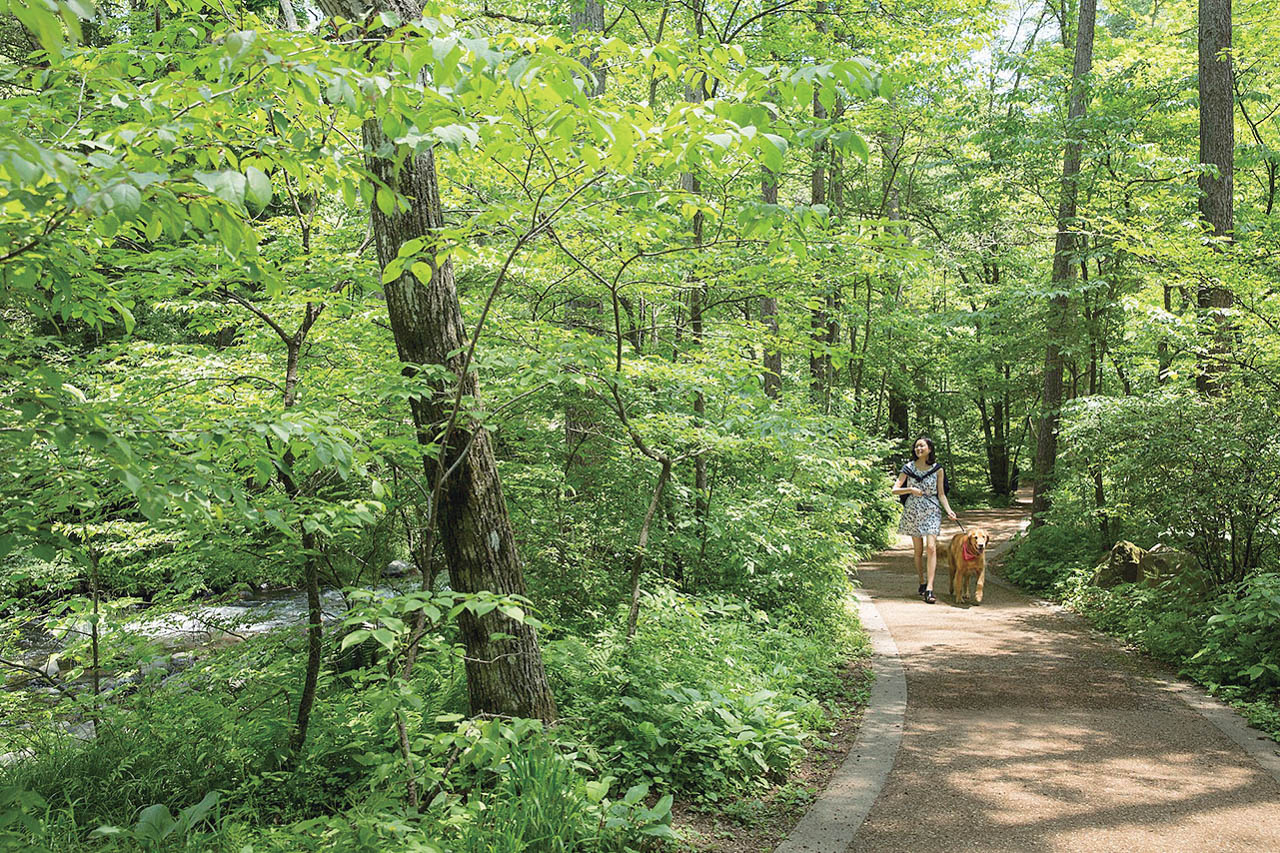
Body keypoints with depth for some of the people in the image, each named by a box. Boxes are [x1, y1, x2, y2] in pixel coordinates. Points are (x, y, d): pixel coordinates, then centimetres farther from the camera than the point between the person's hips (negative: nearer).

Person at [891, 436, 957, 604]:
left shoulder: (937, 469, 2)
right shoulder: (908, 468, 1)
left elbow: (941, 494, 6)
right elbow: (895, 489, -1)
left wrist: (949, 510, -7)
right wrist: (911, 489, -17)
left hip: (932, 511, -1)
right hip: (913, 511, 1)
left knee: (931, 547, -14)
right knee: (918, 550, 8)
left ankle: (929, 589, -16)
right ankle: (922, 582, 25)